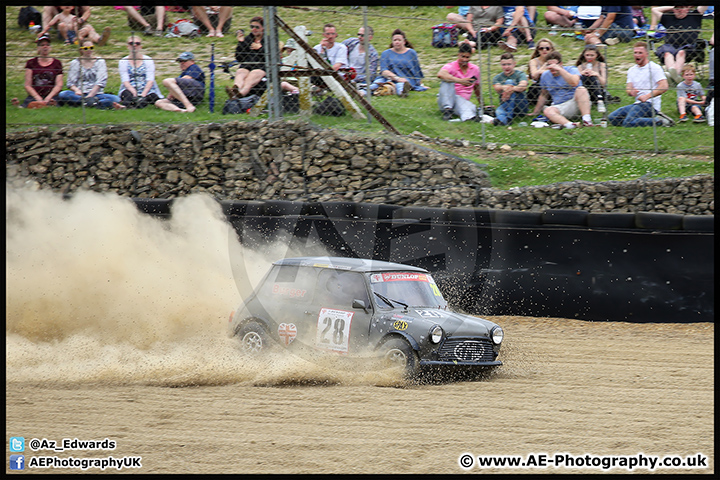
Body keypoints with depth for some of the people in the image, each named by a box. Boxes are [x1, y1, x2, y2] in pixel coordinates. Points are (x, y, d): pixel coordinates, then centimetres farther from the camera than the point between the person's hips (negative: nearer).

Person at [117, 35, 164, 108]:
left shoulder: (148, 60, 8)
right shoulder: (123, 62, 9)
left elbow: (150, 80, -3)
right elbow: (125, 81, -3)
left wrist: (143, 94, -21)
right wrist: (134, 93, -23)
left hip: (146, 91, 2)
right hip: (129, 90, -2)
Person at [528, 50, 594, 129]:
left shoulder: (571, 70, 0)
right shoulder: (545, 75, 14)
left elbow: (574, 83, -22)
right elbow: (544, 95, 26)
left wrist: (560, 69, -22)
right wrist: (535, 112, 28)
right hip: (560, 107, 3)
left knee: (581, 89, -32)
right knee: (547, 111, -31)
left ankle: (586, 120, -45)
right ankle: (570, 125, -57)